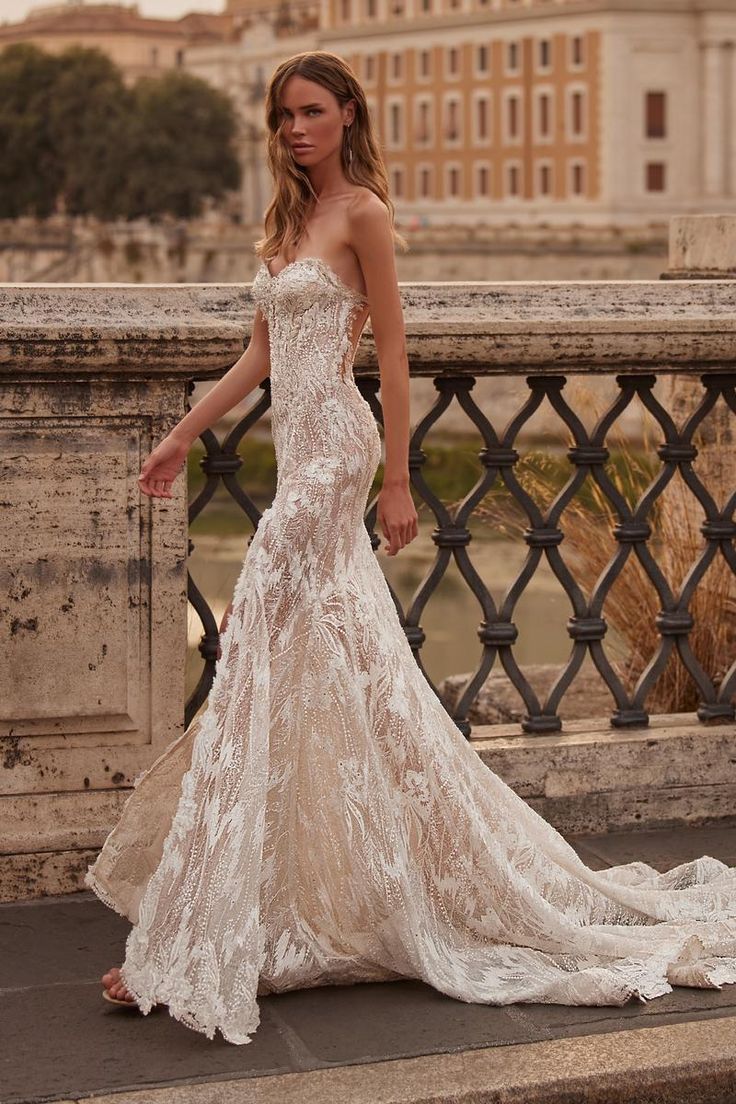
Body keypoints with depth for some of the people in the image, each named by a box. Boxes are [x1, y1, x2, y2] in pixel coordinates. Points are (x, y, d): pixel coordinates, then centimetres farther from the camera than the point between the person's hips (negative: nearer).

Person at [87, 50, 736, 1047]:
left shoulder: (362, 214, -7)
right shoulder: (288, 221, 17)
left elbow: (393, 352, -9)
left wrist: (398, 481, -10)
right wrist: (181, 437, 21)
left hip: (332, 449, -9)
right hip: (303, 449, 9)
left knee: (267, 660, -9)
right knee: (338, 663, 11)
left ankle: (189, 948, -7)